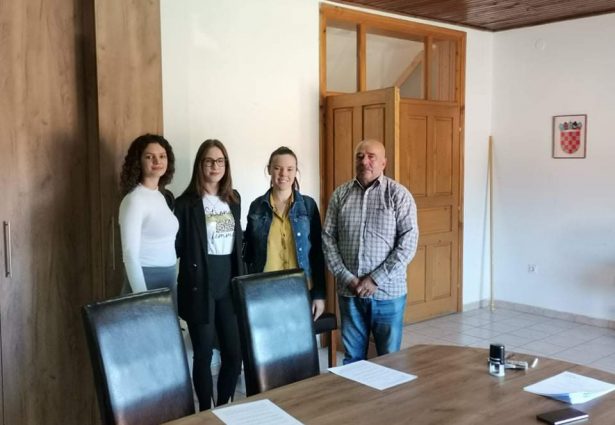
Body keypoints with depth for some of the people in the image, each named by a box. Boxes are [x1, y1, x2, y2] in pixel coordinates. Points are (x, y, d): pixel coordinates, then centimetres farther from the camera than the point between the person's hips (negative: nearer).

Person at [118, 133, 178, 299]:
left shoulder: (162, 196, 8)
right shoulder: (134, 200, -14)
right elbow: (130, 255, -18)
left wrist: (173, 281, 14)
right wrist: (142, 297, -23)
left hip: (169, 282, 7)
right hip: (146, 282, -7)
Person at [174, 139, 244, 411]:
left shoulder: (233, 199, 10)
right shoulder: (186, 203, -7)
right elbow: (177, 245, -5)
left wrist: (240, 278, 14)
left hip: (229, 284, 5)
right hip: (200, 286, -5)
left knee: (234, 353, 7)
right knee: (204, 354, 5)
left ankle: (224, 408, 28)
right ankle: (206, 414, 22)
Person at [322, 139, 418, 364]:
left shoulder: (399, 194, -4)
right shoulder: (340, 194, 4)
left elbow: (408, 241, -10)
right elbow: (328, 238, 2)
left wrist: (376, 279, -15)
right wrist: (346, 278, -9)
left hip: (388, 292, -2)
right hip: (349, 292, 2)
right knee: (352, 358, 13)